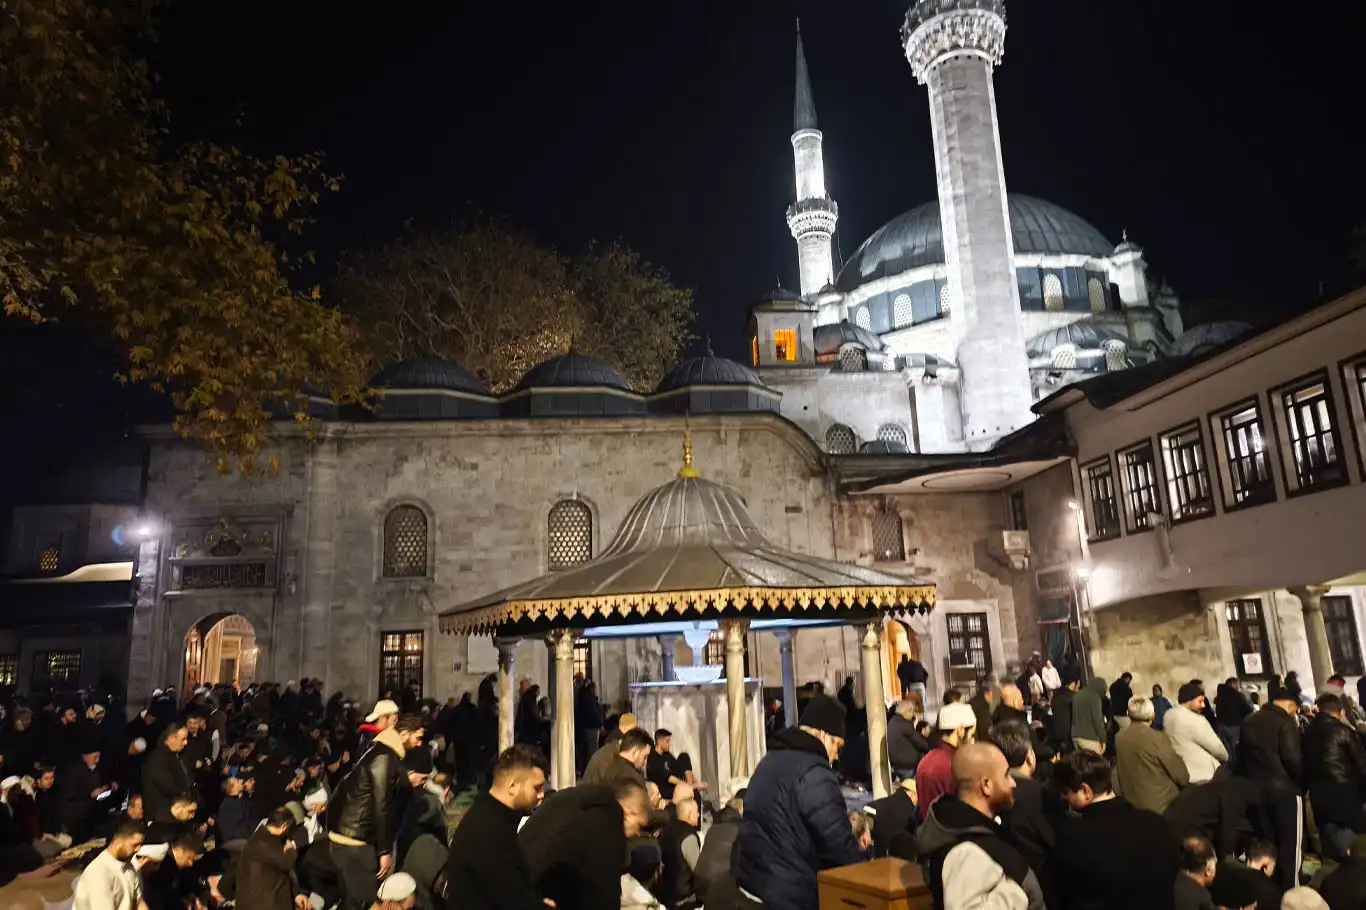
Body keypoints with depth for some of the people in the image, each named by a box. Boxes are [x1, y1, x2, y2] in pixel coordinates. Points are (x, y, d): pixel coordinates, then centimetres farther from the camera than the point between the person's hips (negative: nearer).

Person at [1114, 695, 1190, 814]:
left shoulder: (1119, 738, -3)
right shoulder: (1157, 738, -19)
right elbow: (1180, 774, -10)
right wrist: (1186, 781, 12)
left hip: (1131, 803, 5)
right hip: (1160, 804, -5)